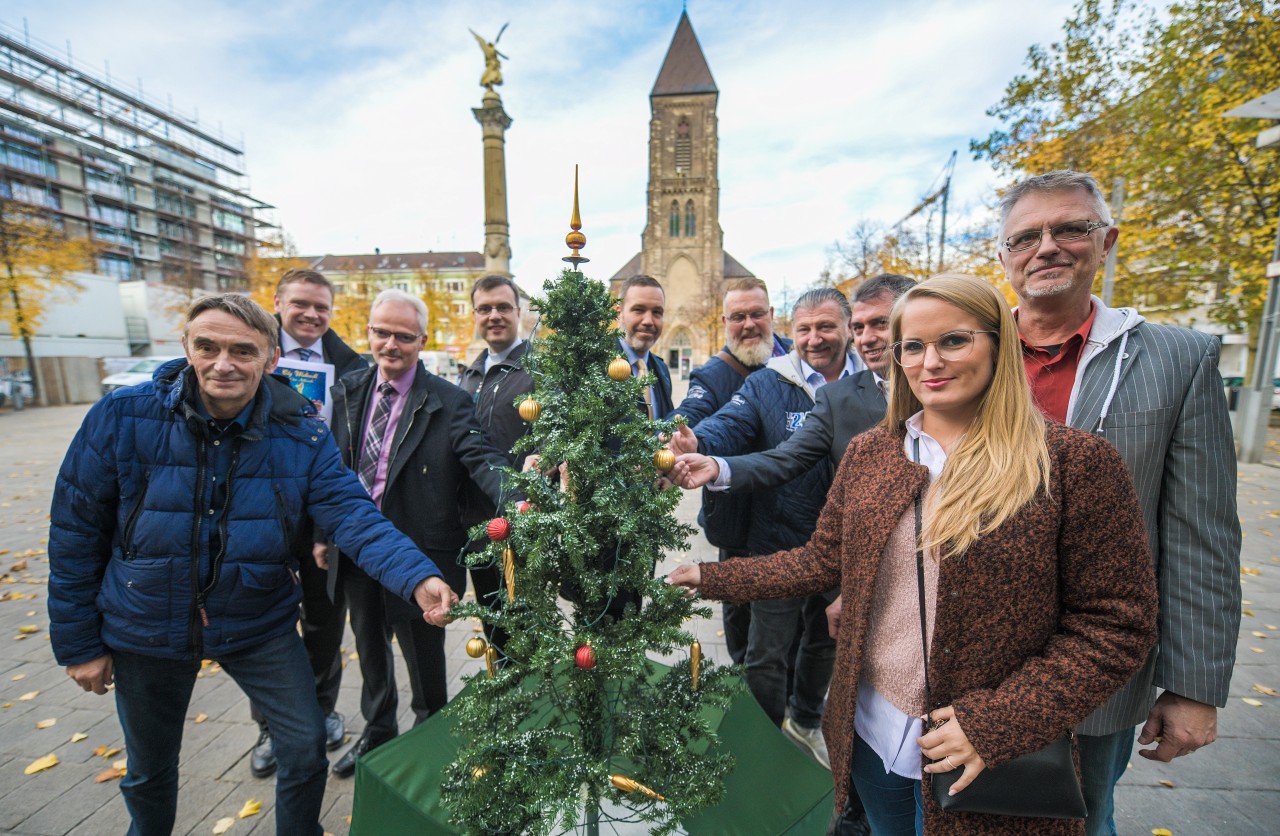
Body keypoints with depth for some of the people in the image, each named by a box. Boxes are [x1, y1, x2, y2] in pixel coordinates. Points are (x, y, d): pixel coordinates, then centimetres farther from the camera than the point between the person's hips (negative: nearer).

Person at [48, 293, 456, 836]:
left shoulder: (302, 434, -17)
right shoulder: (123, 415, -15)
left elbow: (353, 515, -24)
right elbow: (76, 531, -6)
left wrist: (418, 578, -41)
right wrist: (77, 641, -1)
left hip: (259, 626, 0)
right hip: (144, 628, 1)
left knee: (307, 748, 7)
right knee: (149, 769, 24)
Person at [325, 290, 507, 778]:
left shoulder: (447, 401, -14)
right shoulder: (348, 392, 3)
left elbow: (480, 458, -26)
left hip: (418, 551, -5)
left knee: (422, 653, 13)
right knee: (369, 646, 26)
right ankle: (377, 731, 52)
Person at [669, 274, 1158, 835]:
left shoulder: (1074, 461, -13)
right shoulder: (867, 454, -2)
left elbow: (1116, 625, -11)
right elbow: (821, 560, 1)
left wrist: (995, 725, -17)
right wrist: (714, 578, -3)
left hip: (995, 759, -3)